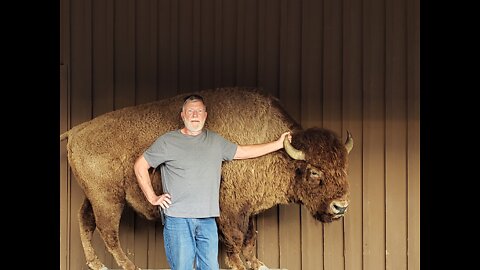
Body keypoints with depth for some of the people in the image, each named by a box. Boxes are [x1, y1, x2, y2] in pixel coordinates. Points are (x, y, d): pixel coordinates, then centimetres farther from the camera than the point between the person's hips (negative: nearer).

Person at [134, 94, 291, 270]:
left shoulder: (215, 141, 13)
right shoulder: (168, 141, 1)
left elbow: (243, 152, 22)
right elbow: (140, 165, 5)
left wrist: (278, 144, 22)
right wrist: (152, 198, -1)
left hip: (207, 219, 4)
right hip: (178, 218, -4)